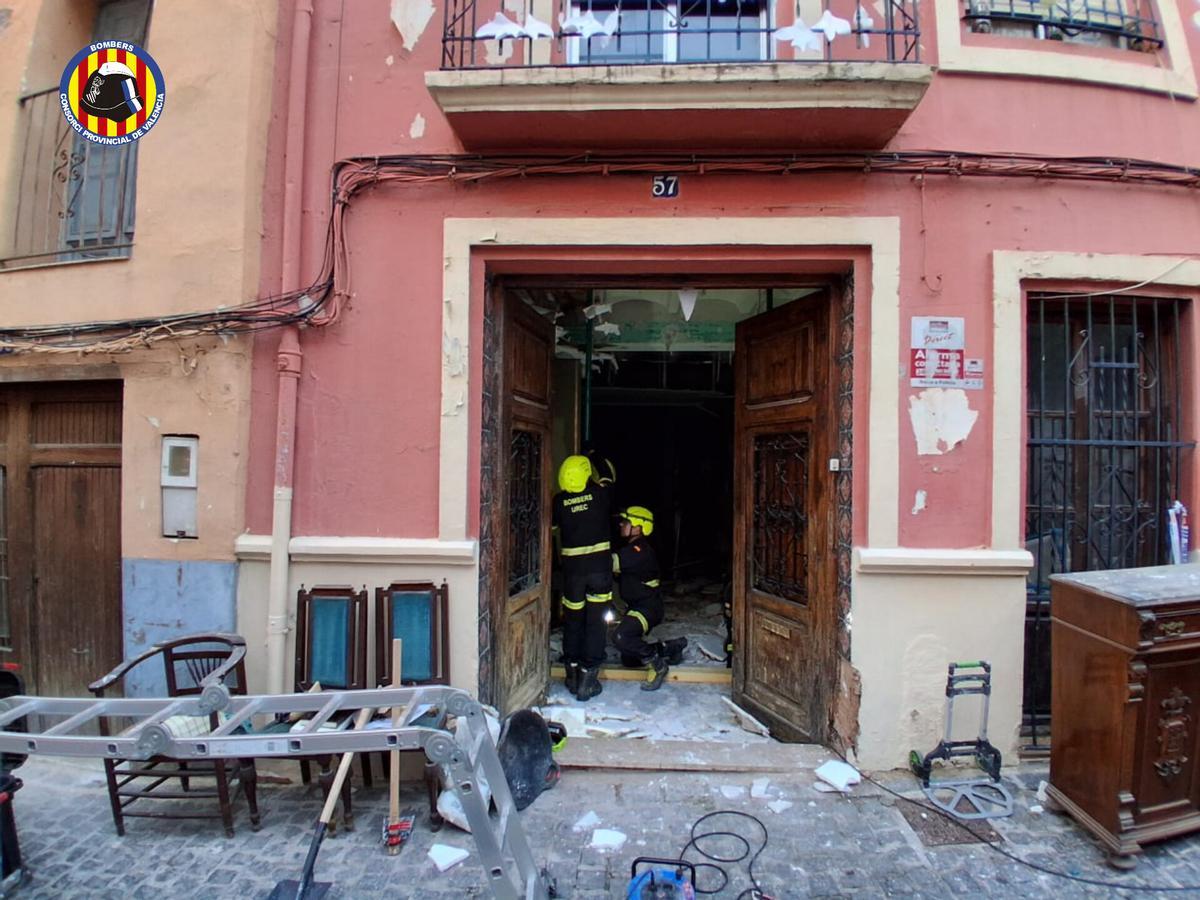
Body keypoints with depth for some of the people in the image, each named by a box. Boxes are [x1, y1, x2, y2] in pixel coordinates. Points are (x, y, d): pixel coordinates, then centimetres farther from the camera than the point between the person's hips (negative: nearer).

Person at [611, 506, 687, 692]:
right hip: (634, 606, 10)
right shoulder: (629, 549, 10)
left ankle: (657, 664, -13)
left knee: (621, 636, -33)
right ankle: (670, 648, 30)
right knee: (629, 659, 15)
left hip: (648, 607, -10)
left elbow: (612, 563, -34)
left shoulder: (641, 551, -23)